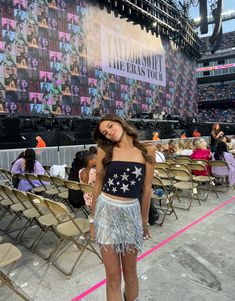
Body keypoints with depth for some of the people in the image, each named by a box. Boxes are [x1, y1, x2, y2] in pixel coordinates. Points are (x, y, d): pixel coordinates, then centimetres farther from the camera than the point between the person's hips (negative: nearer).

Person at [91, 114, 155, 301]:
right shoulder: (104, 151, -2)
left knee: (130, 272, 17)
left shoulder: (147, 151, -2)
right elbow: (98, 186, 3)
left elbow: (147, 189, 2)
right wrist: (93, 218, 7)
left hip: (131, 213, 1)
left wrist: (144, 220, 8)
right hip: (107, 212, 0)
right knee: (113, 275, 9)